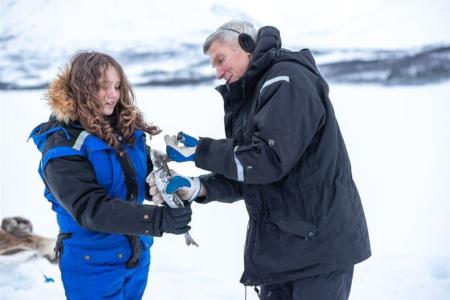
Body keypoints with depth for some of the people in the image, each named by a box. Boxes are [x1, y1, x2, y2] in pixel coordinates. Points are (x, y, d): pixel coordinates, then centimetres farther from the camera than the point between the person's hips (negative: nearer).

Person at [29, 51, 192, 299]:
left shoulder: (126, 130, 3)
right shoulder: (63, 145, -18)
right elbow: (91, 208, -28)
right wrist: (158, 219, -37)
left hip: (137, 258, 6)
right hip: (93, 266, -6)